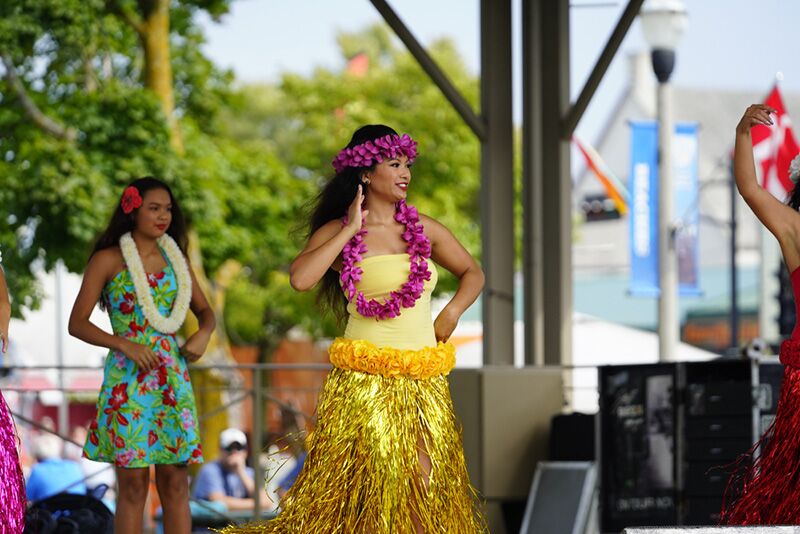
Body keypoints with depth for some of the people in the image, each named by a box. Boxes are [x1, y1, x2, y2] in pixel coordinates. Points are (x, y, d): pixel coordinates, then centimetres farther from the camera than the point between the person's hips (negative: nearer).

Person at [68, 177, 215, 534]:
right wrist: (124, 344, -16)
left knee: (175, 480, 1)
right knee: (133, 483, -4)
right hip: (128, 379, -4)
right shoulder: (108, 260, -2)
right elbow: (77, 323, -3)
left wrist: (203, 334, -2)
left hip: (172, 378, 4)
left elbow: (205, 310, 21)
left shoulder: (174, 259, 12)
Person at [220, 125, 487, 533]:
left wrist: (451, 313, 5)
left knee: (424, 488, -1)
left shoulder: (424, 229, 10)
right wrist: (351, 230, -13)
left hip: (424, 383, 4)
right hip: (365, 381, -4)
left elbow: (472, 273, 24)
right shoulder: (337, 232, 0)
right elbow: (300, 278, -20)